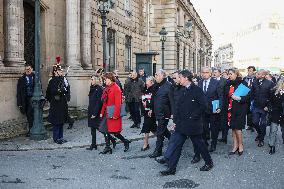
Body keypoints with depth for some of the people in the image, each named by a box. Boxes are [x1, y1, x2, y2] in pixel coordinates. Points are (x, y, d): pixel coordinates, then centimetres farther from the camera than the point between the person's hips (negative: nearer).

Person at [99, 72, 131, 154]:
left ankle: (126, 142, 18)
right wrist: (102, 112, 12)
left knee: (114, 132, -3)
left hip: (113, 114, -8)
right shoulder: (107, 88, 12)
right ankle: (107, 147, 16)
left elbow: (118, 103, -18)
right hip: (107, 113, 8)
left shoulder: (116, 88, -13)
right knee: (106, 130, 7)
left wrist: (115, 114, -20)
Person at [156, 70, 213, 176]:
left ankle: (209, 163, 29)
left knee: (199, 144, 8)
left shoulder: (196, 90, -12)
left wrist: (194, 116, -16)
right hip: (182, 123, 7)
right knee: (175, 144, 3)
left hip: (192, 124, -7)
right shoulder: (183, 91, 11)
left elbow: (203, 105, -18)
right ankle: (171, 168, 9)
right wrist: (176, 121, 11)